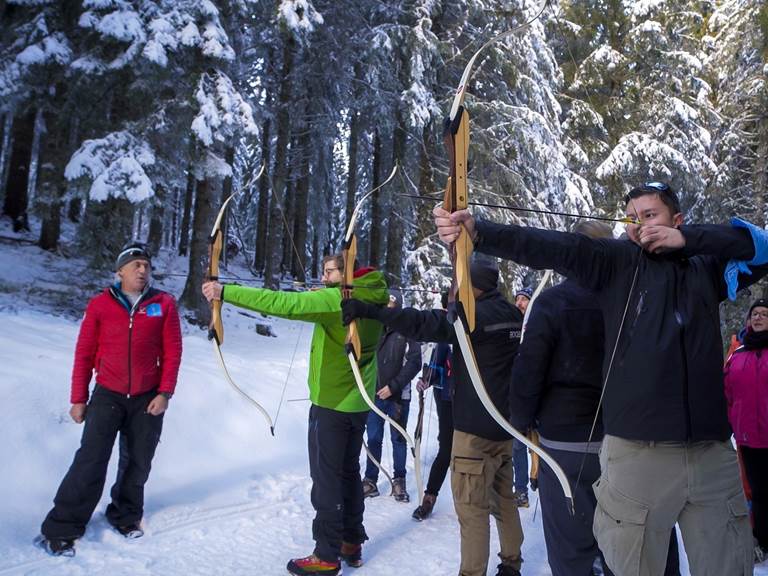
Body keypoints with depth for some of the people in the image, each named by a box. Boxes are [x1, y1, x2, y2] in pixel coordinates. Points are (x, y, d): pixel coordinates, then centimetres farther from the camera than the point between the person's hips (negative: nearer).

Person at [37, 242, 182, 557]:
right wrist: (79, 398, 1)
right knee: (91, 461, -6)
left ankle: (126, 515, 31)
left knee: (137, 463, 11)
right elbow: (84, 354, 2)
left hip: (147, 399, 1)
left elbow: (172, 351, -1)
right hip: (107, 395, -1)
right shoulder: (99, 305, -2)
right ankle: (61, 528, 6)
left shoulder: (164, 304, -2)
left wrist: (165, 393, -7)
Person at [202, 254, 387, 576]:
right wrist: (323, 294, 13)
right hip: (358, 404, 8)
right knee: (349, 472, 17)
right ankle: (352, 543, 27)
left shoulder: (338, 299, -19)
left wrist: (225, 292, -26)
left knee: (326, 478, 1)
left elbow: (283, 304, -27)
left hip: (331, 403, -8)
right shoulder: (372, 300, 4)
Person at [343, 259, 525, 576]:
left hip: (476, 427, -9)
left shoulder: (476, 315, -19)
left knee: (470, 503, 0)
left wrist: (369, 310, -30)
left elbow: (426, 323, -28)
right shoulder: (513, 315, 7)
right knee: (503, 496, 19)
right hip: (505, 423, 9)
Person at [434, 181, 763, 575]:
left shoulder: (706, 268, 15)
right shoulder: (617, 261, 5)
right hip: (638, 451, -3)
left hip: (713, 452, 3)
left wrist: (686, 239, -3)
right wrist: (478, 232, -22)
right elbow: (554, 247, -8)